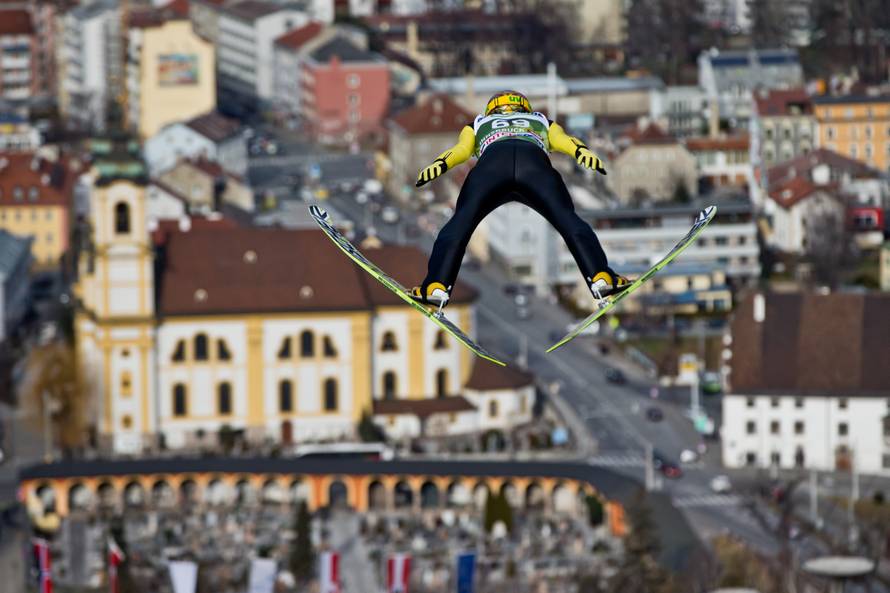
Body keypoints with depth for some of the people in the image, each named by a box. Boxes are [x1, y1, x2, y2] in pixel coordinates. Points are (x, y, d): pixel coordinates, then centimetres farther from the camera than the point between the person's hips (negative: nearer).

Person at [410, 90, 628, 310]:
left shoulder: (479, 124, 44)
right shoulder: (542, 122, 44)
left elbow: (461, 148, 23)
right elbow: (562, 140, 22)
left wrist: (440, 164, 6)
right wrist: (582, 152, 4)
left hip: (492, 161, 0)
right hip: (535, 161, 0)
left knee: (461, 222, -1)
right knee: (568, 220, -2)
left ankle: (437, 285, -18)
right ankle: (600, 275, -21)